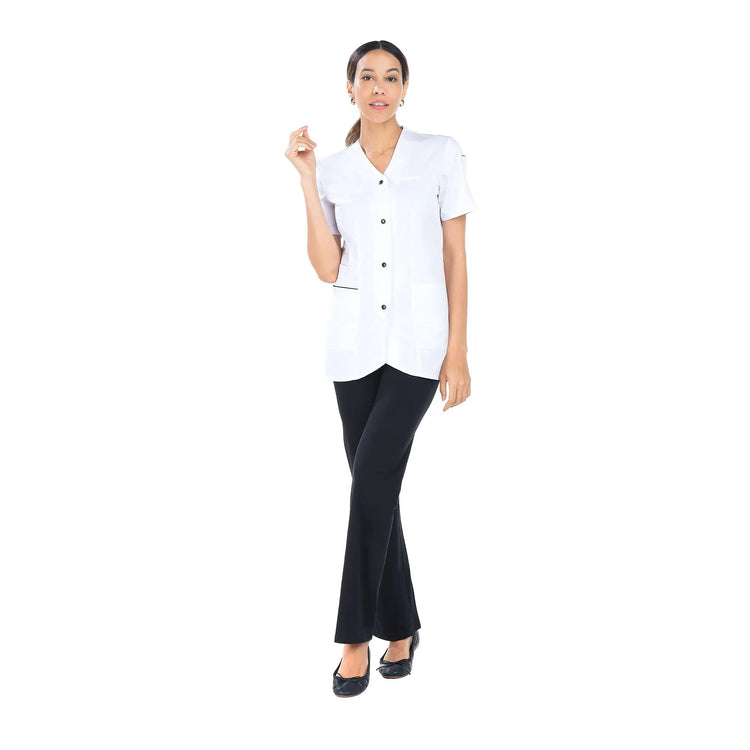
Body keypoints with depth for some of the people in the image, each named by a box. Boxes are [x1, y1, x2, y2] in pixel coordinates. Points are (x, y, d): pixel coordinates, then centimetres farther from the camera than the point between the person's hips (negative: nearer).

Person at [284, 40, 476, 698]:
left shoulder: (441, 154, 1)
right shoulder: (333, 170, 7)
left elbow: (456, 258, 0)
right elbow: (327, 269, -4)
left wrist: (458, 354, -6)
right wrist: (306, 176, -5)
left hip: (419, 342, -3)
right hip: (355, 343, 3)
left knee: (372, 478, -15)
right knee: (376, 488, 8)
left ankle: (357, 636, 0)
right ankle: (399, 625, 24)